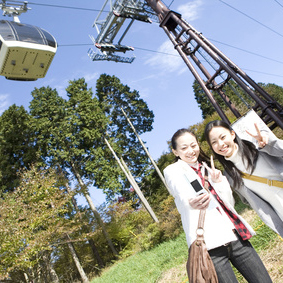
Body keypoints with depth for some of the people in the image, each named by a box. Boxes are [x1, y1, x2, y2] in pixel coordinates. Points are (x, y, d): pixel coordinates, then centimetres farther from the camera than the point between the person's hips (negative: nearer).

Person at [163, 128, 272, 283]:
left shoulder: (207, 168, 19)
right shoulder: (172, 171, 4)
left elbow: (229, 203, 13)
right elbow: (184, 195, -20)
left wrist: (219, 181, -4)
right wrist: (192, 203, -43)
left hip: (236, 236, 5)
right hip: (210, 244, -5)